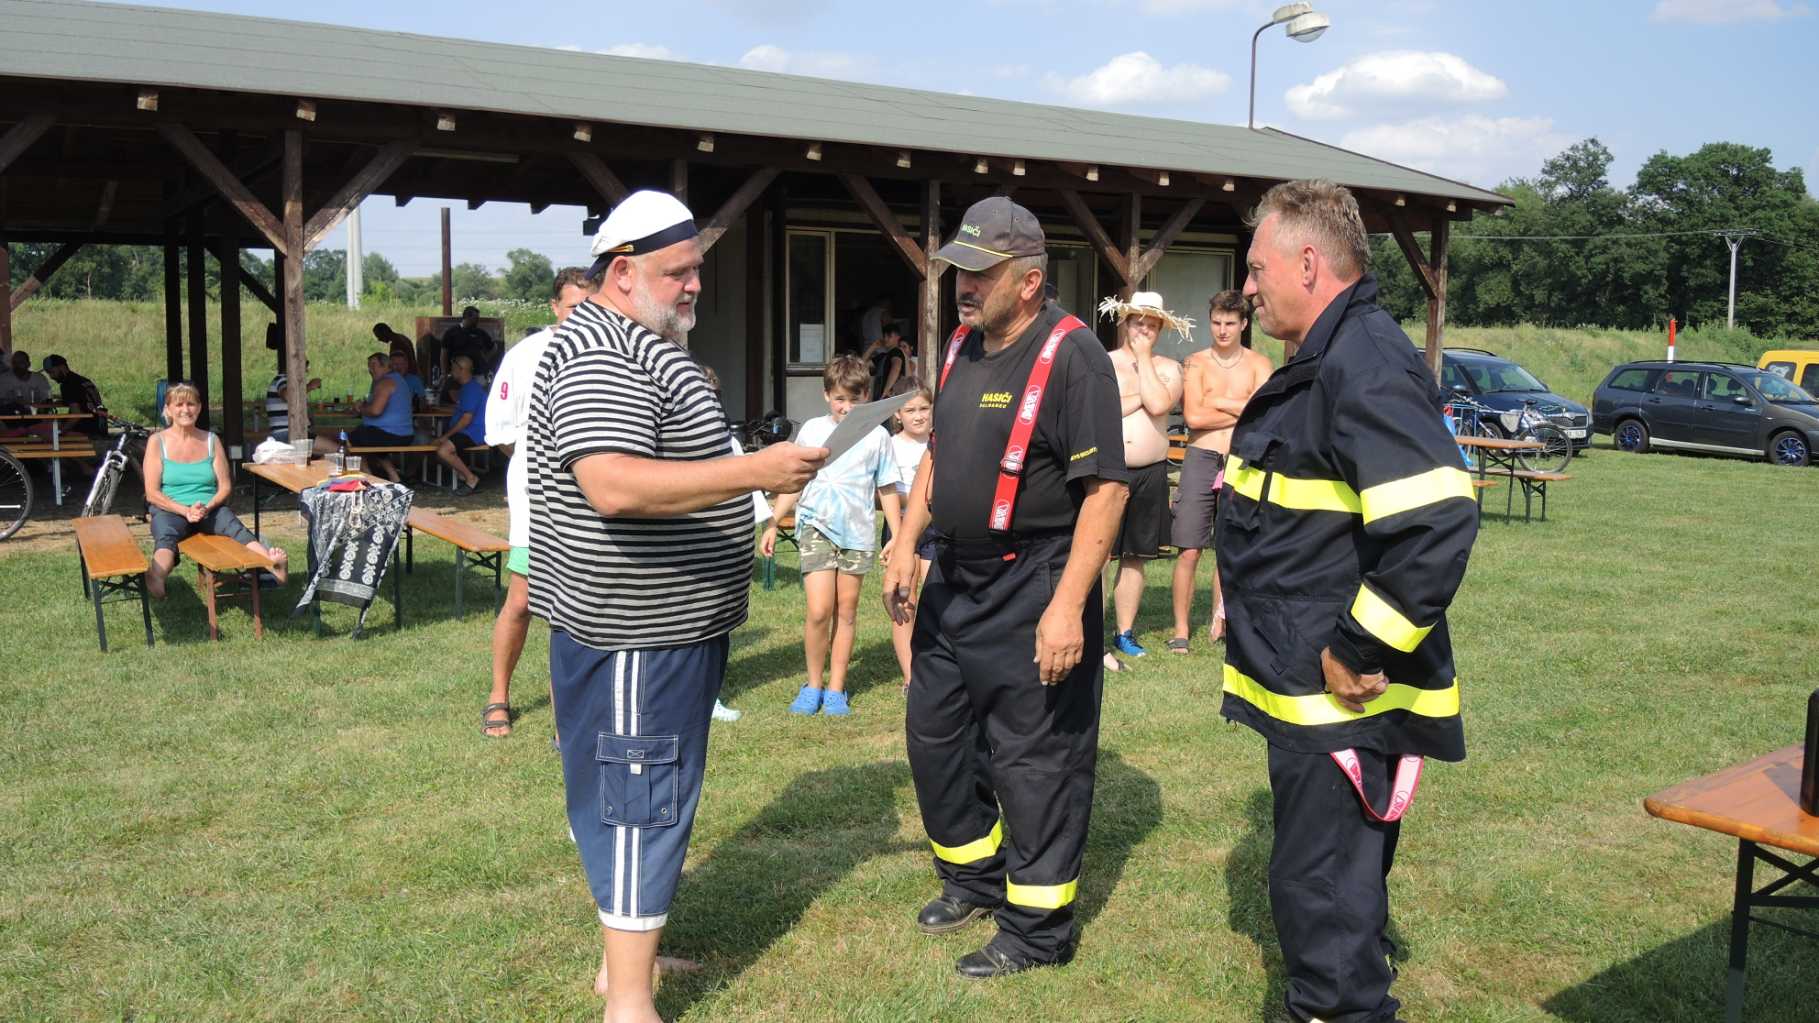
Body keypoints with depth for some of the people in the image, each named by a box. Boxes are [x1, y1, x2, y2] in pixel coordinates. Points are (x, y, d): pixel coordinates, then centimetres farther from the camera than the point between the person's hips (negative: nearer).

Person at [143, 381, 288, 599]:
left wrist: (208, 507, -12)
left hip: (210, 509, 1)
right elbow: (152, 493, -1)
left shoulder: (211, 441, 13)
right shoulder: (157, 442, 6)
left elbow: (225, 487, 9)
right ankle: (156, 577, -70)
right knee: (165, 536, -36)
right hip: (170, 510, -1)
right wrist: (185, 511, -17)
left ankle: (273, 563, -60)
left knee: (234, 526, -32)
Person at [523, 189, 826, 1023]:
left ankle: (626, 952, 31)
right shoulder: (601, 355, -20)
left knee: (635, 797, 18)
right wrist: (753, 472, -32)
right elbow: (614, 486, -33)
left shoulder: (637, 347, 16)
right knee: (642, 800, -4)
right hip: (634, 630, -11)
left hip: (663, 621, 11)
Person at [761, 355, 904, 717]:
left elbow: (887, 489, 6)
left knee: (846, 611, 8)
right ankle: (813, 684, 7)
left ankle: (836, 688, 18)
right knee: (819, 610, -11)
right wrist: (773, 524, 9)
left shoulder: (876, 436, 1)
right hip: (817, 527, 0)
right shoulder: (811, 430, 4)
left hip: (858, 532, 1)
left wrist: (898, 536, 4)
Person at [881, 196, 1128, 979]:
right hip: (955, 584, 9)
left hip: (1033, 593, -8)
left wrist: (1069, 606, -25)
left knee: (1033, 764, 2)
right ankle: (974, 879, 39)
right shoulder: (963, 348, 9)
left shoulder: (1070, 356, -17)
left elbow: (1105, 486, -21)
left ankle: (1037, 928, 19)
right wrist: (907, 546, 12)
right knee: (935, 736, 18)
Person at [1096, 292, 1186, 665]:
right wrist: (1139, 398, -8)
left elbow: (1158, 404, -13)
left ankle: (1125, 633, 22)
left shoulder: (1168, 368, 9)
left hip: (1150, 474, 3)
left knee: (1134, 557, 12)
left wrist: (1143, 357, -5)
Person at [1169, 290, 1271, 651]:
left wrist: (1215, 402, -7)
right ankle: (1181, 630, 4)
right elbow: (1192, 416, -9)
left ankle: (1218, 623, 22)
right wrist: (1242, 412, -5)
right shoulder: (1195, 363, 4)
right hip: (1201, 459, -1)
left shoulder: (1259, 364, 7)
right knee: (1189, 551, -4)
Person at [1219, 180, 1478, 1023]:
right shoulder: (1325, 360, 14)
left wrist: (1360, 653, -25)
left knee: (1322, 895, 0)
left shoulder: (1365, 366, -21)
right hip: (1311, 694, 11)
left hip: (1344, 700, -11)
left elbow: (1435, 523, -32)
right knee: (1334, 887, 24)